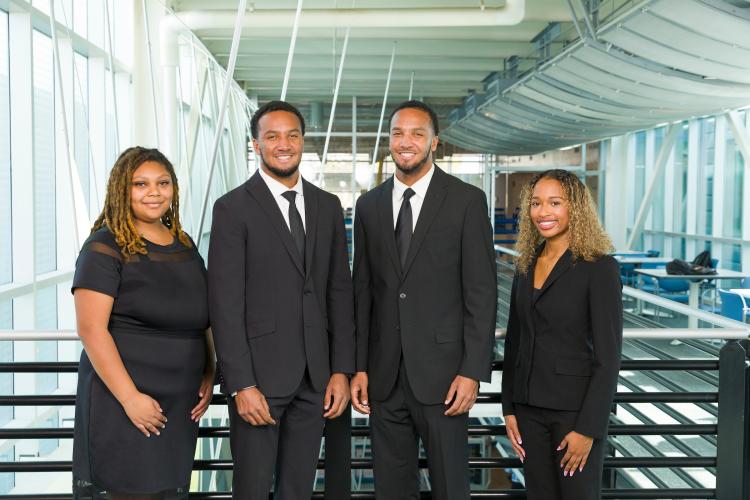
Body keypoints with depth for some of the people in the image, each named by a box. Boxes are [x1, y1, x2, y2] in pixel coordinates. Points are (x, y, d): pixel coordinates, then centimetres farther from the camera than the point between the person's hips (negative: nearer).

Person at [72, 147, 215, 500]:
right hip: (123, 399, -6)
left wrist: (208, 377, 8)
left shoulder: (185, 245, 10)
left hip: (180, 404, 6)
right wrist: (130, 397, -20)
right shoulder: (105, 248, -9)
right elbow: (91, 329, -16)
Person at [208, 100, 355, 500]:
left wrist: (341, 369, 3)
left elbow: (339, 291, 9)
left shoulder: (328, 206, 9)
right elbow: (225, 302, -10)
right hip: (259, 374, -4)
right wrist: (241, 384, -14)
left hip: (315, 377, 4)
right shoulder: (233, 208, -6)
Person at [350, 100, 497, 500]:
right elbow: (362, 290, 9)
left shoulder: (466, 200, -3)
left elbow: (482, 291, -6)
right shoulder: (369, 205, 9)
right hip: (384, 373, 4)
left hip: (441, 370, -3)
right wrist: (358, 366, 5)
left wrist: (473, 371, -11)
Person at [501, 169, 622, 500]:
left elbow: (608, 356, -13)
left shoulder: (599, 267, -11)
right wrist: (509, 408, 7)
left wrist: (588, 429, -15)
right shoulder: (525, 265, 7)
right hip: (529, 406, 5)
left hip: (575, 407, -5)